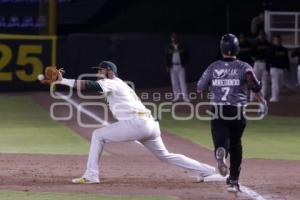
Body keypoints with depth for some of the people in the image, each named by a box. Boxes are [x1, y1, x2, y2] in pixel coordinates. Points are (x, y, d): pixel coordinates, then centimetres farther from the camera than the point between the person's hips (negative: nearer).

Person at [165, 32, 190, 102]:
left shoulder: (181, 47, 3)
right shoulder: (169, 47, 5)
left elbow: (185, 56, 6)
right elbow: (167, 57, 5)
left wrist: (185, 64, -3)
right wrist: (168, 66, -2)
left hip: (181, 66, -1)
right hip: (173, 66, 1)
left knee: (182, 81, -5)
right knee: (174, 82, 4)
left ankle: (185, 96, -6)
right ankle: (176, 96, 10)